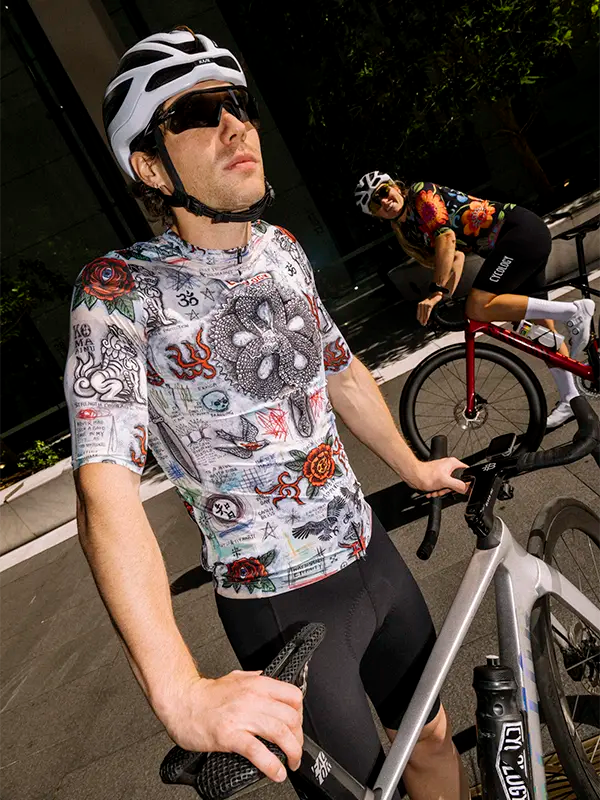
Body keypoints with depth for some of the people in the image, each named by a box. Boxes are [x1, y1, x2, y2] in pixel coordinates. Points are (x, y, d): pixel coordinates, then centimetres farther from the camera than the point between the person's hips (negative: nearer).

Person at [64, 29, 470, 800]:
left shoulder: (283, 249, 2)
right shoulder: (121, 289, -18)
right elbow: (105, 491, -29)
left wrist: (412, 467, 24)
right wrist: (181, 692, -39)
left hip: (372, 554, 6)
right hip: (284, 605, -5)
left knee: (431, 737, 23)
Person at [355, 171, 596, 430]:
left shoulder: (421, 193, -8)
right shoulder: (410, 229, 15)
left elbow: (447, 237, -21)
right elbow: (456, 253, 17)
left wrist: (436, 291, -24)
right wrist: (445, 295, 3)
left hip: (522, 230, -9)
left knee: (479, 309, -22)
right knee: (539, 325, 12)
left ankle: (573, 310, -17)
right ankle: (570, 399, 23)